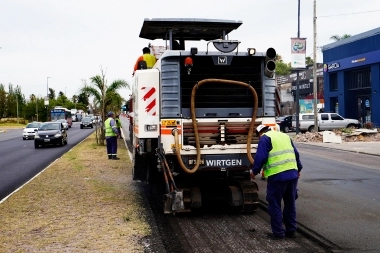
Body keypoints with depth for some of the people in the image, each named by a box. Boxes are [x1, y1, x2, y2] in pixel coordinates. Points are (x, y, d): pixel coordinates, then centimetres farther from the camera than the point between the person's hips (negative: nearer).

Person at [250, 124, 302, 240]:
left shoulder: (265, 138, -1)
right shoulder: (285, 136, 21)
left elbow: (261, 157, -10)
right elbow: (296, 154, 24)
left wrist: (254, 171, 3)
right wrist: (298, 169, 35)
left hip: (277, 176, -7)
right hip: (293, 174, 7)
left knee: (275, 205, 5)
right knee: (290, 204, 18)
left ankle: (278, 232, 8)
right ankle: (291, 230, 25)